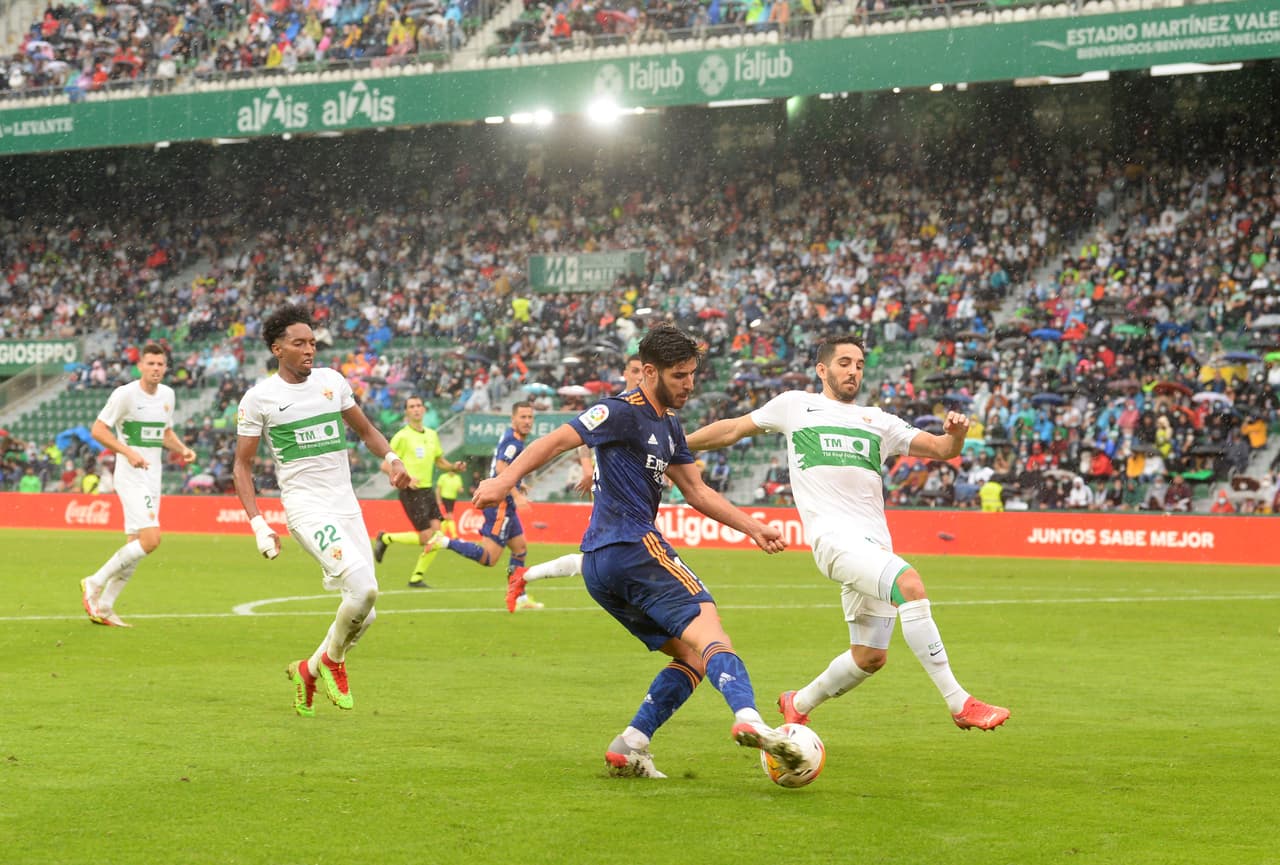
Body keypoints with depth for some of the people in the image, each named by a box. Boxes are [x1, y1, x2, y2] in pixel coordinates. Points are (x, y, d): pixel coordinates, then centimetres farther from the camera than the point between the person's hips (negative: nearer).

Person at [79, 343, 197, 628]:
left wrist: (182, 449, 5)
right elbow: (97, 430, -11)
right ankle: (95, 583, -5)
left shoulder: (167, 395, 11)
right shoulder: (125, 394, -12)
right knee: (150, 539, -19)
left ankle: (103, 607, 17)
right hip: (131, 478, -8)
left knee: (136, 545, 8)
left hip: (153, 478, 8)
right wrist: (128, 452, -22)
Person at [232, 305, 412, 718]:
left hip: (347, 506, 6)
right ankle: (332, 659, -1)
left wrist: (391, 458, 2)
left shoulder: (332, 381, 10)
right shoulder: (259, 398, -3)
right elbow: (242, 465, 2)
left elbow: (364, 429, 23)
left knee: (363, 614, 3)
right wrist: (258, 525, -8)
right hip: (306, 507, -6)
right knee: (363, 586, -26)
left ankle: (309, 670, 26)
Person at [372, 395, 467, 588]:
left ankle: (417, 578, 7)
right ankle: (385, 538, 10)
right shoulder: (402, 437, -8)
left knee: (437, 533, -3)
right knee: (427, 537, -12)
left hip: (427, 490, 7)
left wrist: (454, 467, 2)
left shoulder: (432, 435, 13)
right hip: (411, 492, -7)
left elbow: (440, 462, 23)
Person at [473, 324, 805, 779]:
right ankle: (748, 718, -41)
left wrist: (753, 528, 19)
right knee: (708, 630, -19)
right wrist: (506, 478, -27)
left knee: (694, 656, 8)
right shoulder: (624, 411, -7)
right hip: (633, 546, -10)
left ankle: (630, 746, -1)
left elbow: (697, 491, 26)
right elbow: (558, 440, -15)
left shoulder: (669, 425, 22)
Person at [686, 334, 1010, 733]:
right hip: (834, 534, -6)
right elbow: (732, 430, 24)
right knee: (910, 584, -30)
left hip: (875, 544, 6)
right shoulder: (795, 405, 15)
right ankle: (960, 704, -31)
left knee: (871, 656, 7)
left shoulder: (877, 421, 23)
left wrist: (955, 435, -6)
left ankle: (799, 704, 34)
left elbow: (940, 449, 17)